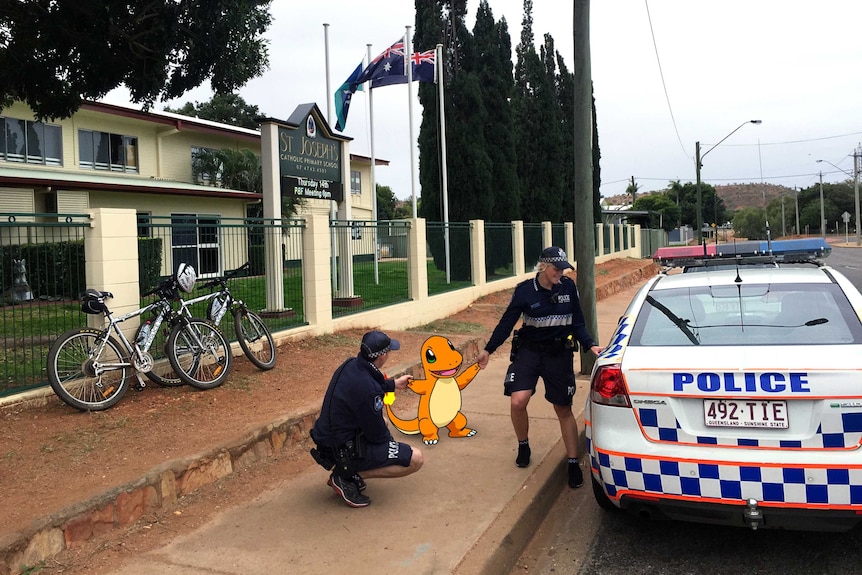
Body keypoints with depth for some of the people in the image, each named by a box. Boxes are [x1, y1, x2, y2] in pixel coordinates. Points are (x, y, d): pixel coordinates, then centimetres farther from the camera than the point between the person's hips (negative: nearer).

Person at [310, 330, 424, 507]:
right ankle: (349, 477, -5)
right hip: (344, 451, -9)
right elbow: (377, 434, -18)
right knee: (415, 459, -8)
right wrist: (390, 443, 4)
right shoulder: (367, 389, -30)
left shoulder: (350, 365, -2)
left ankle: (349, 470, 18)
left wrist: (394, 384, 32)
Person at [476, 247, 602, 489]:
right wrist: (488, 350, -2)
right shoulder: (524, 290, -11)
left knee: (563, 409, 7)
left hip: (559, 354, 1)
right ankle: (523, 446, 14)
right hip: (529, 351, -1)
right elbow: (507, 322, -4)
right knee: (517, 402, -16)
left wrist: (590, 345, -12)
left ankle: (573, 463, 22)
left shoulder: (568, 287, -5)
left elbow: (577, 323, 3)